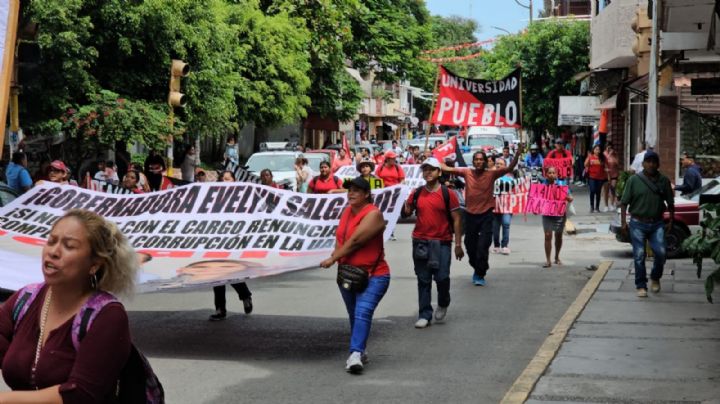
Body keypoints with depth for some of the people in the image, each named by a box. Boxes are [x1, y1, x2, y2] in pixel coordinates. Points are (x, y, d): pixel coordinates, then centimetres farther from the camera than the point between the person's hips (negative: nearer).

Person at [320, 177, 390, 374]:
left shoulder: (373, 214, -16)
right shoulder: (347, 211, 9)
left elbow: (355, 241, -21)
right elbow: (340, 238, 13)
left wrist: (333, 259, -14)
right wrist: (337, 256, -9)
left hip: (372, 276, -8)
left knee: (362, 313, -21)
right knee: (354, 316, 14)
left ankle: (355, 354, -30)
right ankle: (359, 352, 26)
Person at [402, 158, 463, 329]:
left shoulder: (448, 194, -3)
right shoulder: (416, 193, 6)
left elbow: (456, 219, -2)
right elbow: (406, 213, 14)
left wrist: (458, 244, -5)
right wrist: (404, 202, -8)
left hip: (441, 242, -3)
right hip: (420, 242, 3)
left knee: (442, 277, -7)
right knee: (423, 280, 5)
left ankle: (443, 304, 23)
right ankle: (424, 315, 13)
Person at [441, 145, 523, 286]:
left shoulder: (491, 174, -7)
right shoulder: (467, 172, -2)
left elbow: (509, 168, -14)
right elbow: (447, 169, -2)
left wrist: (517, 155, -27)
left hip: (486, 215, -3)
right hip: (470, 214, 3)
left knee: (483, 247, -7)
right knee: (470, 246, 14)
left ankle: (480, 275, 6)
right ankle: (477, 269, 38)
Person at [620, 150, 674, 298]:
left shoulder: (664, 181, 7)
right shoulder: (634, 180, 0)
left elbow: (670, 203, 14)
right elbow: (624, 203, 0)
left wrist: (671, 221, 10)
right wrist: (623, 221, -6)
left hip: (657, 224, 2)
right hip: (638, 224, -2)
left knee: (660, 252, -9)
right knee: (639, 255, -2)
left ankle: (655, 278, 17)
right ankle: (641, 286, 8)